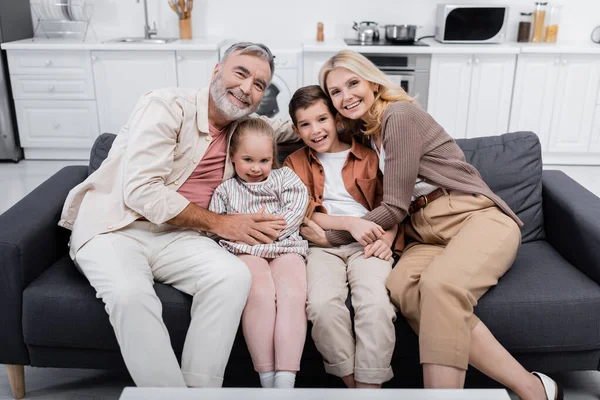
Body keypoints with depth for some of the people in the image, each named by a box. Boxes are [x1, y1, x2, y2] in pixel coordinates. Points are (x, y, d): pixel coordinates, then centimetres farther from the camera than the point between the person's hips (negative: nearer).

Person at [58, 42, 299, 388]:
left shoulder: (244, 127, 12)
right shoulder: (168, 106, -9)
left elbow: (292, 127, 30)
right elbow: (141, 191, -18)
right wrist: (219, 223, -14)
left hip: (175, 236, 5)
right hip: (114, 226, -4)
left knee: (234, 276, -27)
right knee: (131, 294, -36)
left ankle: (200, 388, -19)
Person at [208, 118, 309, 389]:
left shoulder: (285, 177, 22)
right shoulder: (225, 190, 23)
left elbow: (296, 210, 5)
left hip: (285, 247, 1)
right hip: (245, 251, -1)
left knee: (293, 295, -30)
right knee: (260, 294, -33)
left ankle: (285, 380, -32)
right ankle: (266, 379, -28)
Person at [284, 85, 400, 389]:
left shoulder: (368, 157, 17)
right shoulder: (295, 163, 17)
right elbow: (301, 216, 7)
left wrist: (386, 240, -7)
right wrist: (348, 222, -9)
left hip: (367, 244, 0)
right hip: (322, 244, 0)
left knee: (376, 304, -31)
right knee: (322, 304, -31)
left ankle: (370, 384, -18)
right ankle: (350, 382, -14)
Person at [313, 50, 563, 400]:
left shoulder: (400, 115, -7)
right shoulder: (366, 133, 19)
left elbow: (395, 207, -10)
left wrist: (330, 236, -5)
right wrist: (381, 231, -3)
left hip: (477, 216, -5)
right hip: (425, 234, 6)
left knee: (440, 284, -38)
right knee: (402, 288, -30)